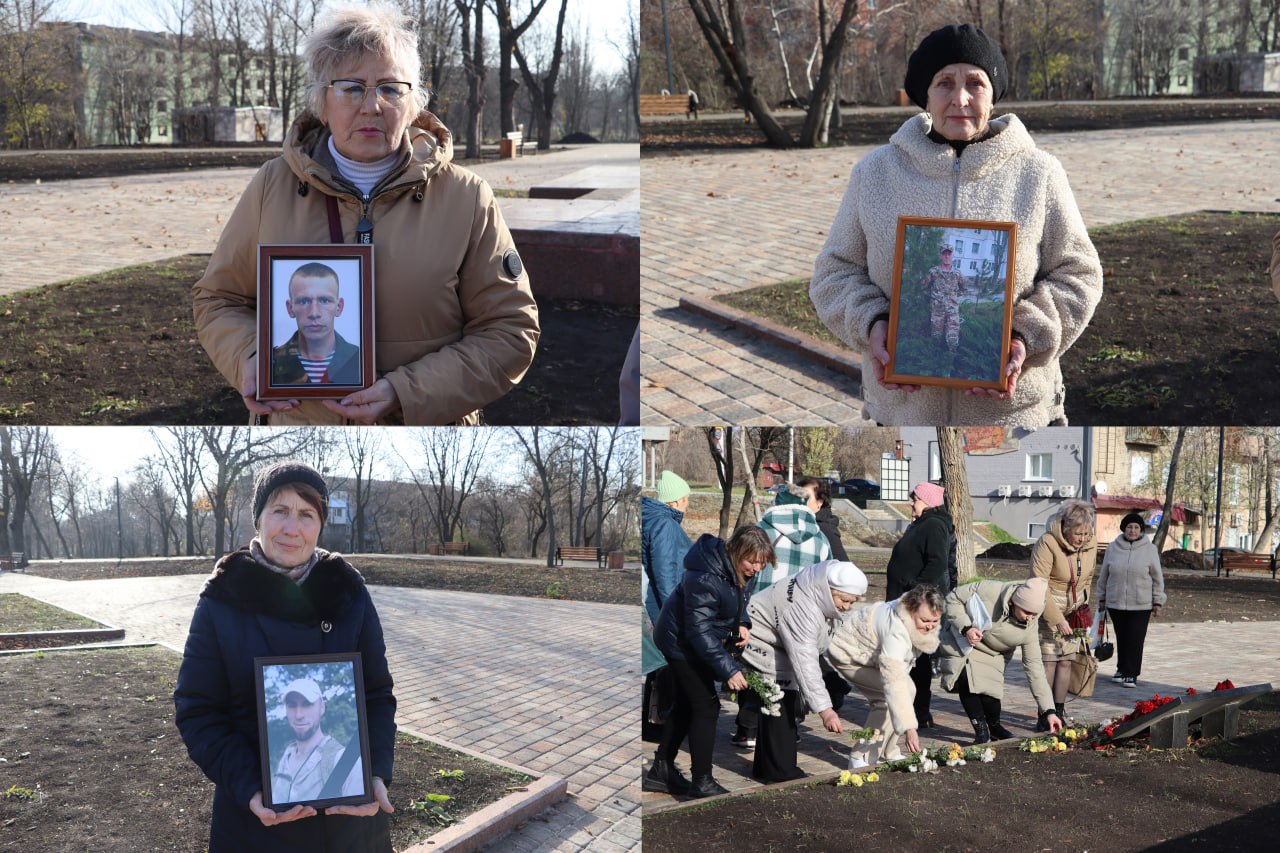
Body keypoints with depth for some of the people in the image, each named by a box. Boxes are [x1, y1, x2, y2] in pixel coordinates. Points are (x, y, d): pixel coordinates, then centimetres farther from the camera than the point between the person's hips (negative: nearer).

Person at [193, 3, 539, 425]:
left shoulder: (467, 199, -7)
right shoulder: (272, 186, -1)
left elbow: (509, 331, -8)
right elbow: (219, 298, 9)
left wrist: (405, 393, -20)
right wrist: (248, 359, -13)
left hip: (428, 425, -1)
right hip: (297, 418, 2)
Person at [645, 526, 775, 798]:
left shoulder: (745, 571, -9)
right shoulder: (705, 578, -35)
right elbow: (699, 631, -34)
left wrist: (742, 624, -12)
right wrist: (728, 669, -37)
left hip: (696, 643, 9)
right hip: (682, 642, -9)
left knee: (686, 705, 16)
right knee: (706, 707, -9)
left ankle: (661, 771, 28)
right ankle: (701, 781, 0)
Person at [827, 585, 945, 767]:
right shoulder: (895, 630, -41)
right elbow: (894, 683, -49)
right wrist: (908, 728, -55)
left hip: (869, 653, 9)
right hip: (848, 654, -9)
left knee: (908, 690, 0)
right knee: (889, 697, -23)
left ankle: (887, 754, 10)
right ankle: (862, 760, -16)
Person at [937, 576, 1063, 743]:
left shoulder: (1028, 628, -22)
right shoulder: (989, 590, -33)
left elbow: (1034, 668, -18)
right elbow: (953, 598, -20)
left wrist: (1049, 711, -23)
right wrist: (966, 627, -35)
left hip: (990, 655, 2)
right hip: (961, 642, -2)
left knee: (990, 695, -14)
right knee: (966, 680, -26)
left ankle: (995, 727, 20)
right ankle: (981, 730, -6)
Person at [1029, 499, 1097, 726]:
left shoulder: (1091, 544, -4)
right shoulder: (1047, 543, -24)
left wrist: (1083, 605, 9)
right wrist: (1057, 620, -24)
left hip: (1073, 613, 5)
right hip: (1047, 611, -5)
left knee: (1066, 661, 6)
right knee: (1048, 661, -9)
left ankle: (1059, 712, 15)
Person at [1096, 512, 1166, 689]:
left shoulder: (1149, 549, -1)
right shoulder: (1113, 548, 4)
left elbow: (1157, 578, 2)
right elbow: (1104, 575, 12)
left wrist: (1158, 602, 0)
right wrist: (1101, 598, 14)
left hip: (1141, 604, -2)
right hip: (1116, 603, 2)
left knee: (1135, 639, -3)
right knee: (1121, 638, 10)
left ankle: (1131, 674, 5)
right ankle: (1122, 669, 25)